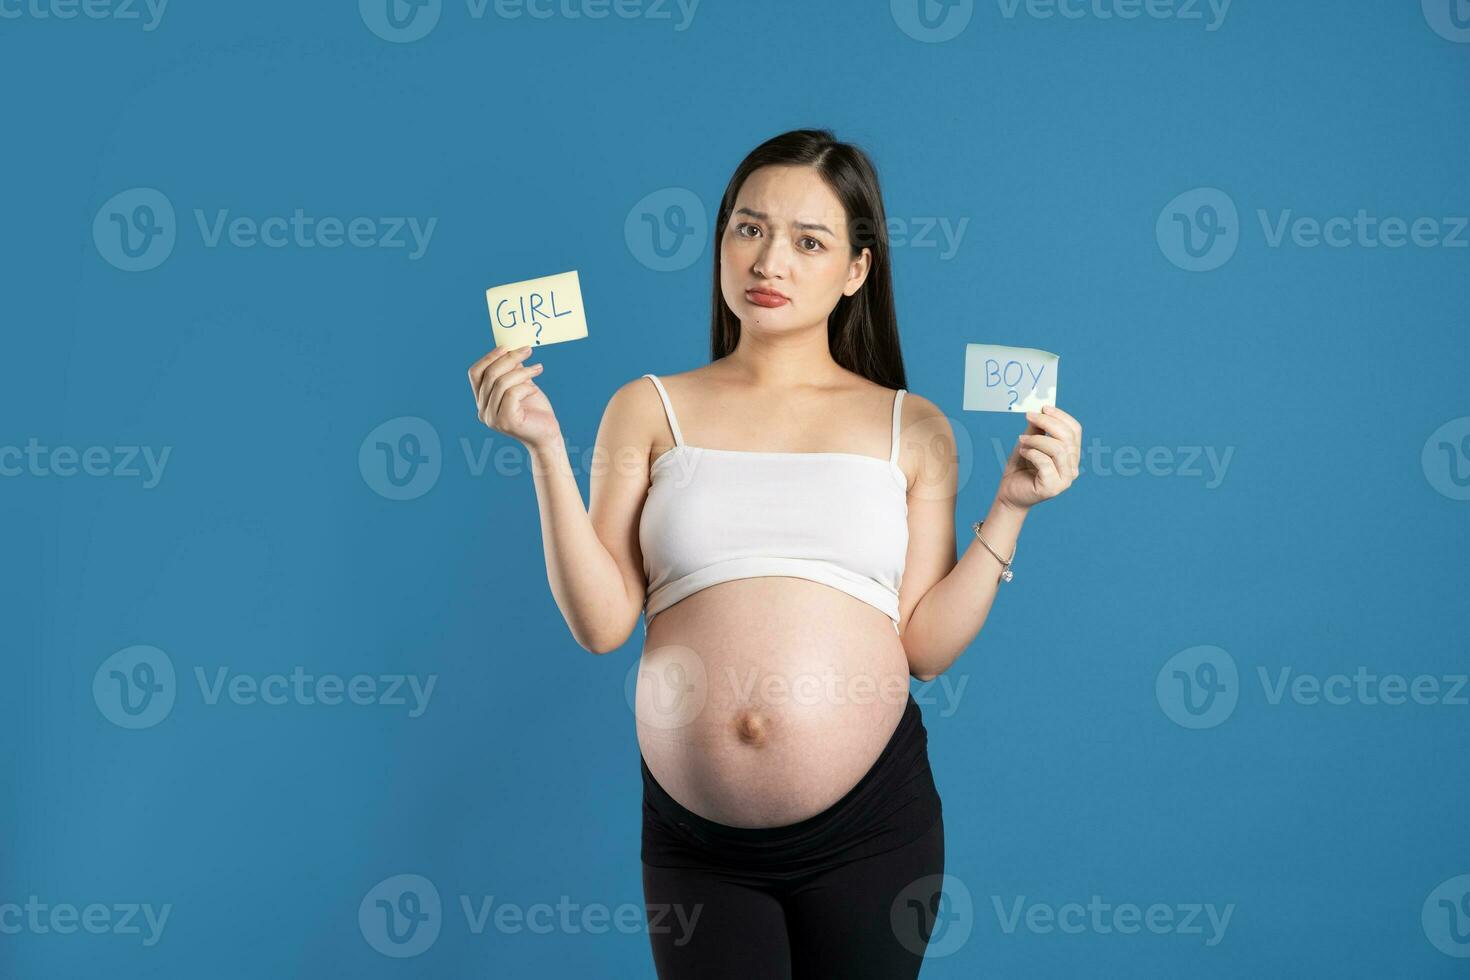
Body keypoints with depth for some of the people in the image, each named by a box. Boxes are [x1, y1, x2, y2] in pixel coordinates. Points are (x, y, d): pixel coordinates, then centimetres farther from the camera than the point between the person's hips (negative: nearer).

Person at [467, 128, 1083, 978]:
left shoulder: (913, 430, 5)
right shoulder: (652, 410, 3)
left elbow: (927, 645, 0)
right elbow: (601, 621, -4)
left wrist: (1011, 509, -6)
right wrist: (547, 447, -9)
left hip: (868, 824, 1)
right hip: (693, 836, 0)